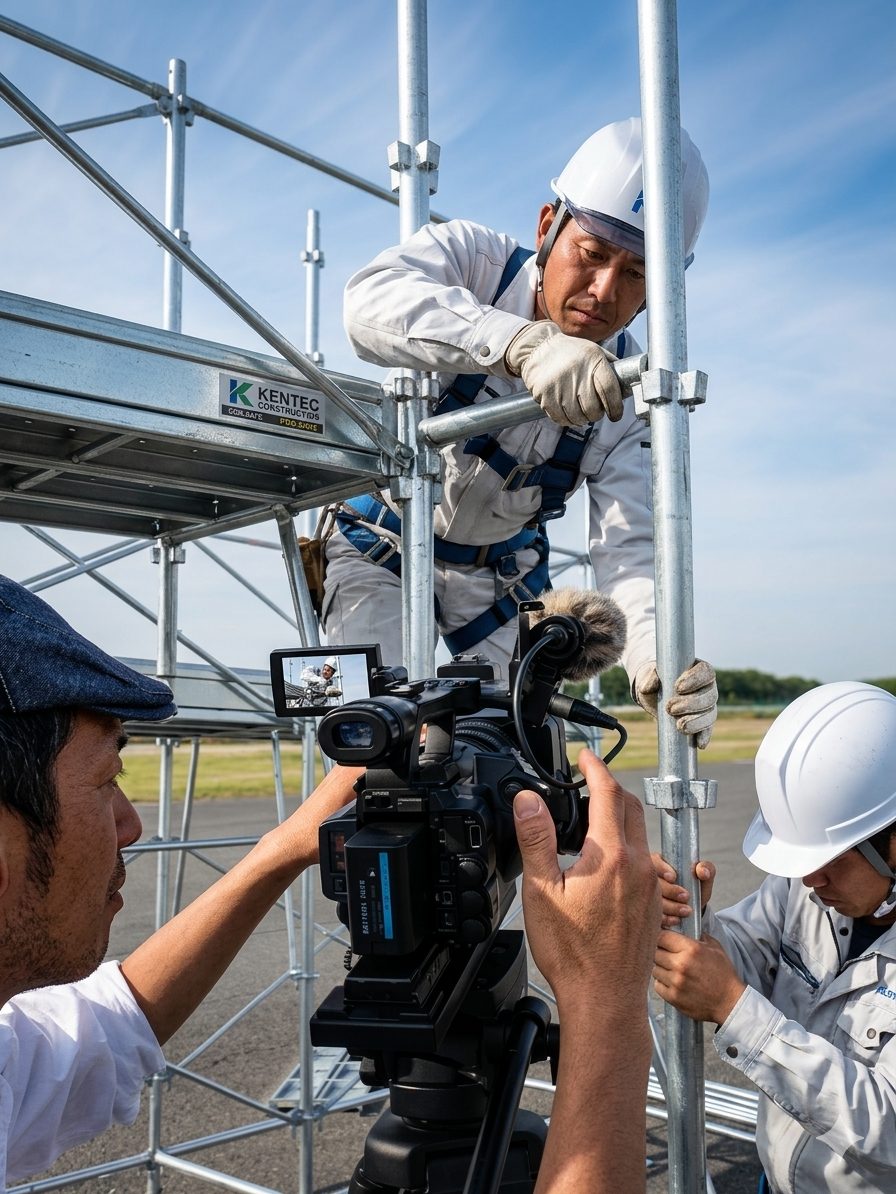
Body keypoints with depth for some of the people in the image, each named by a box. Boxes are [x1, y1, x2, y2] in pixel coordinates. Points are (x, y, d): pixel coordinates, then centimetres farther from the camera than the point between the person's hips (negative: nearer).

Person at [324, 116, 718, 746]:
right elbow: (372, 301, -44)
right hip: (381, 547, -2)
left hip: (495, 579, 3)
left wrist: (656, 656, -45)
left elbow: (632, 546, -24)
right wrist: (523, 343, -61)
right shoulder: (474, 259, -23)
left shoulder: (626, 392, -16)